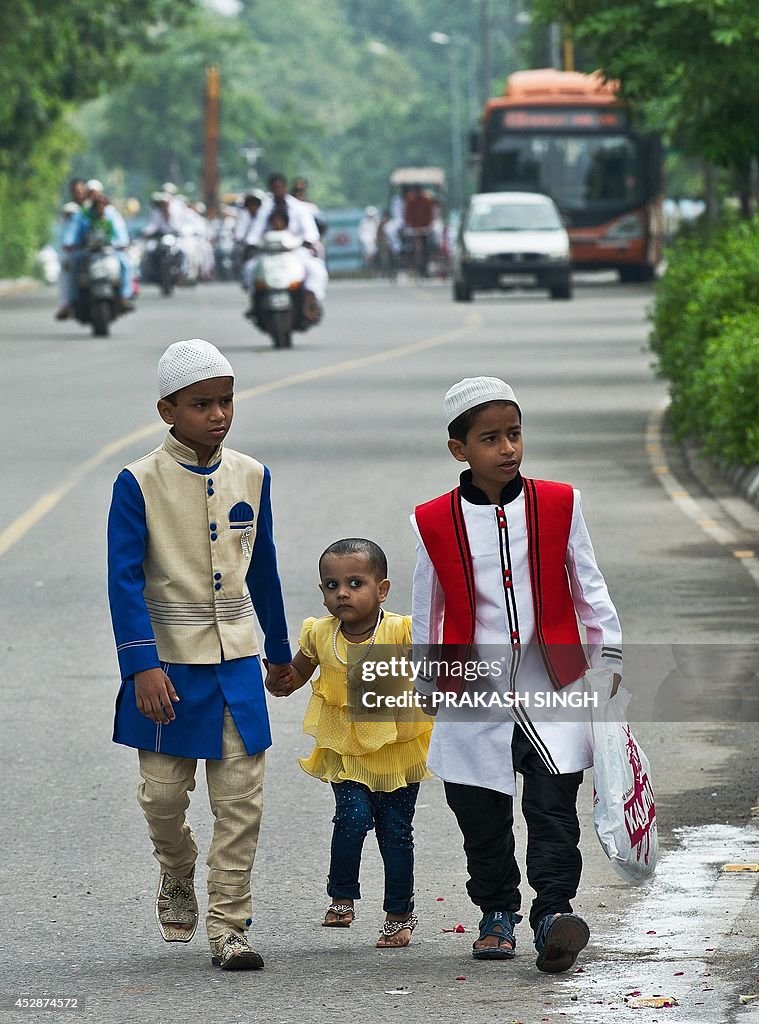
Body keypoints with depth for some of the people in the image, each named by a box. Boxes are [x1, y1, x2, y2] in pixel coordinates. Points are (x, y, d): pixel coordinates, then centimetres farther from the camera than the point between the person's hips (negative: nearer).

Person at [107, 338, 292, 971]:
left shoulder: (250, 477, 4)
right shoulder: (139, 484, -9)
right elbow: (125, 580, -12)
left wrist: (280, 650, 22)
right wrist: (142, 667, -21)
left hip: (236, 660, 3)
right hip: (168, 659, -3)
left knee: (241, 798, -2)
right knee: (163, 792, 3)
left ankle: (228, 925, 4)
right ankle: (177, 873, 34)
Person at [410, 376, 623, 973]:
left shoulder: (558, 505, 1)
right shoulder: (435, 523, -1)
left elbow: (589, 588, 8)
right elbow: (426, 612, 10)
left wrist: (609, 657, 6)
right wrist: (425, 687, 15)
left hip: (553, 696, 0)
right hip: (474, 697, 0)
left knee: (553, 810, -9)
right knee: (483, 818, 7)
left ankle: (555, 911, -7)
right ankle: (497, 915, 22)